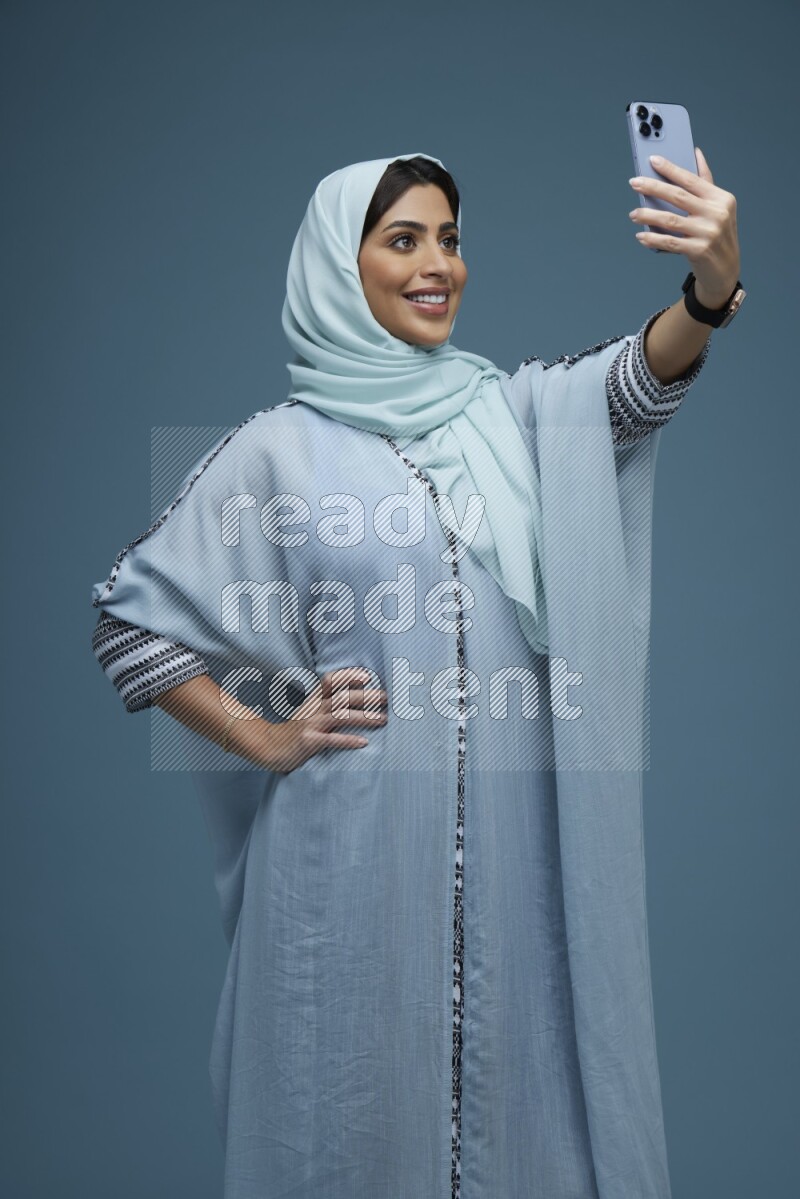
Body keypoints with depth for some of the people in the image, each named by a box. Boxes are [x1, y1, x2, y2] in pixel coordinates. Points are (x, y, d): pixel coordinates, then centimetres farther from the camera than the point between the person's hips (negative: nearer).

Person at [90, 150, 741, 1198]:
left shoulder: (509, 412, 6)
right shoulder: (282, 448, -1)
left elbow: (639, 380, -14)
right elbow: (130, 613, 3)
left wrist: (712, 288, -34)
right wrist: (260, 738, -2)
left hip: (516, 829, 2)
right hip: (358, 833, -2)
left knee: (516, 1074, 11)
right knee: (362, 1092, 8)